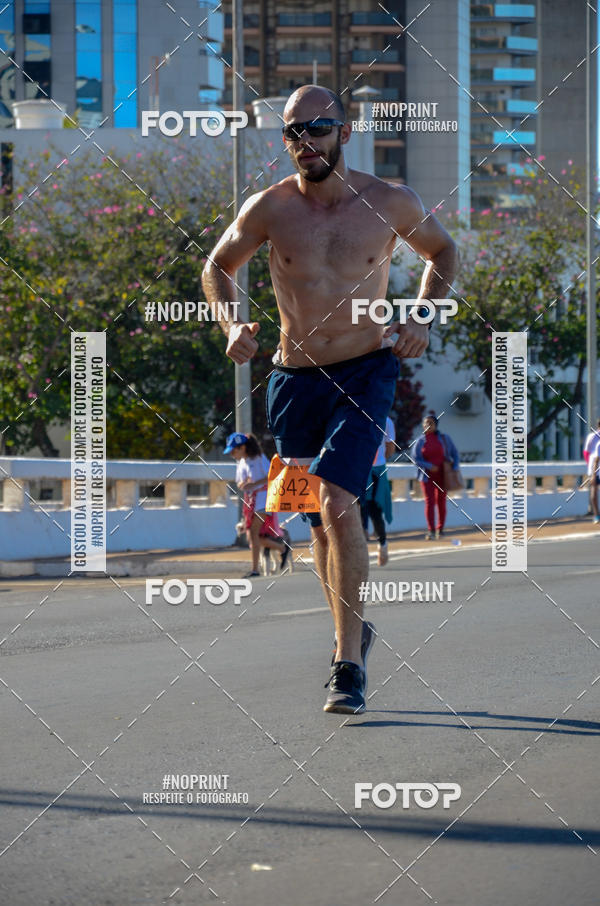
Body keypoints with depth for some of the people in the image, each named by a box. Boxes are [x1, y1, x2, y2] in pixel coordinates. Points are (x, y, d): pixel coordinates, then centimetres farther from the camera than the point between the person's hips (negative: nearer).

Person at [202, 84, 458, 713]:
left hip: (366, 373, -2)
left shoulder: (390, 204, -5)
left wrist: (422, 317, 1)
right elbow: (217, 268, 12)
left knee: (338, 505, -19)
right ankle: (351, 631, 33)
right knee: (315, 518, 10)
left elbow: (441, 250, 15)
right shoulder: (268, 209, -4)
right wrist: (232, 326, -6)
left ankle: (349, 662, -13)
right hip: (293, 378, 2)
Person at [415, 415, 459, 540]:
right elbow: (416, 459, -3)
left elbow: (454, 453, 9)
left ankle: (440, 529, 18)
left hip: (442, 475, 1)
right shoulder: (420, 441, 0)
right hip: (427, 476, -1)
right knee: (430, 501, -11)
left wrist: (455, 468, -4)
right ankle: (431, 530, -13)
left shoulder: (444, 438, 2)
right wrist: (429, 466, -17)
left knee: (441, 502, 6)